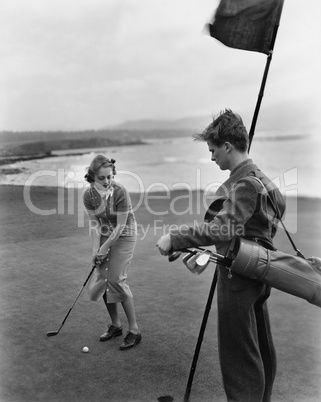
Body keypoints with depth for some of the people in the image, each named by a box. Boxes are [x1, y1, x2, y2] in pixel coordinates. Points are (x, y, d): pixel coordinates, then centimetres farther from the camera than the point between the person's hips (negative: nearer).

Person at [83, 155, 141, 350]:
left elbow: (120, 226, -20)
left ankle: (134, 330, 1)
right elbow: (94, 223, -3)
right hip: (104, 235, 5)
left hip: (124, 236, -5)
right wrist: (96, 248, -11)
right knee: (103, 279, 4)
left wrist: (105, 248, -17)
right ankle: (116, 325, 23)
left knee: (116, 280, -12)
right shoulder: (89, 194, -12)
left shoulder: (120, 192, -25)